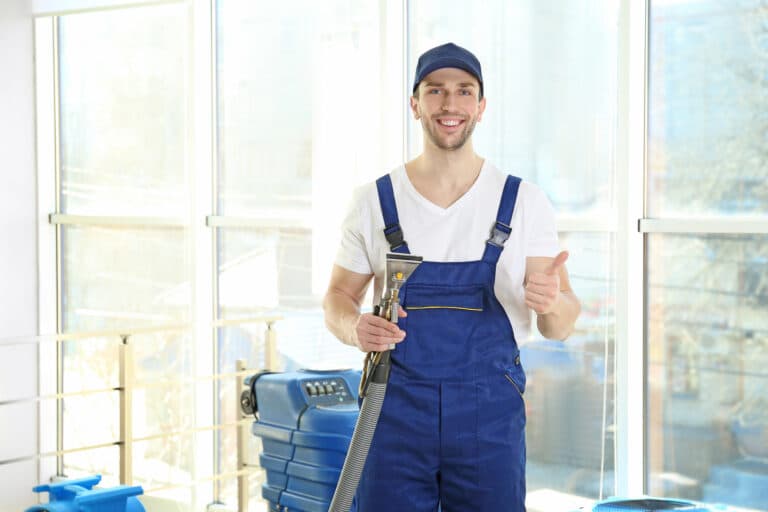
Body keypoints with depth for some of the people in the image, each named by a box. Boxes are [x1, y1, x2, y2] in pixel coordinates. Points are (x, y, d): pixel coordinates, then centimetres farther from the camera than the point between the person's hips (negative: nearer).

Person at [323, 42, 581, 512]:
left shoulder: (524, 202, 1)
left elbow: (560, 328, 1)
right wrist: (356, 328, -15)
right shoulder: (375, 201, 2)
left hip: (490, 411, 0)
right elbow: (338, 298, 8)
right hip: (396, 406, 0)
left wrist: (553, 301, -23)